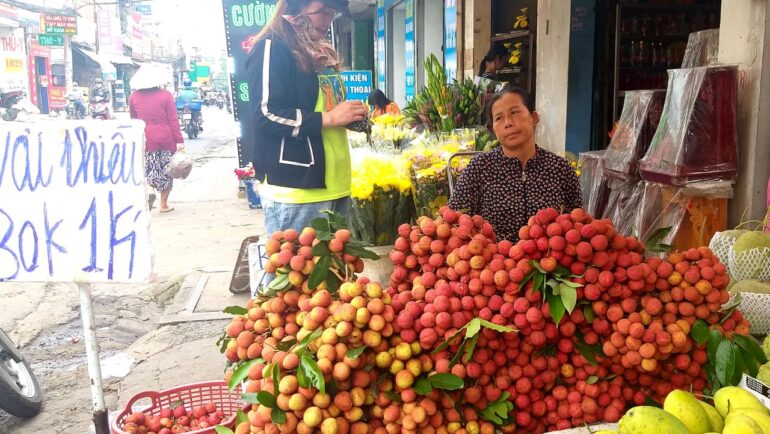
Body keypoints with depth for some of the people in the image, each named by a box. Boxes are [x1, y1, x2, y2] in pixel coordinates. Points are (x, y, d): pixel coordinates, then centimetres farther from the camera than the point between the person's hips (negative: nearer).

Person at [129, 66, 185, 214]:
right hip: (166, 139, -1)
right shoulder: (166, 95, -5)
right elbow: (173, 120, -7)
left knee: (148, 170, 10)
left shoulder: (133, 97, 1)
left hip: (145, 139, 1)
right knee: (166, 171, 11)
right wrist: (179, 140, -5)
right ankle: (164, 205, 15)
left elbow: (134, 120, 13)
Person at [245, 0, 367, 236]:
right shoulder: (272, 48, -8)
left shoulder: (320, 53, 19)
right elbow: (266, 116, -17)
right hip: (295, 187, -9)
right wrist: (328, 118, -15)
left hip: (333, 183, 9)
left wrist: (349, 115, 10)